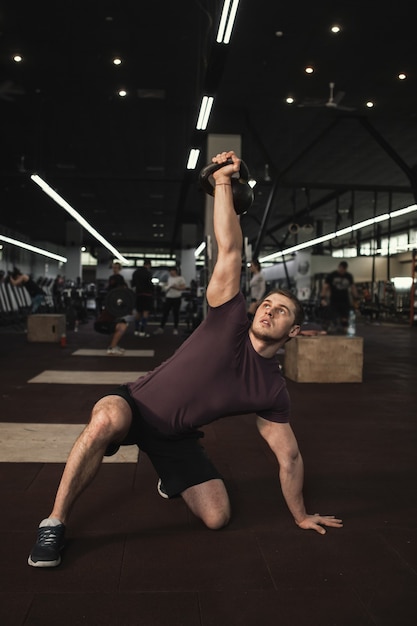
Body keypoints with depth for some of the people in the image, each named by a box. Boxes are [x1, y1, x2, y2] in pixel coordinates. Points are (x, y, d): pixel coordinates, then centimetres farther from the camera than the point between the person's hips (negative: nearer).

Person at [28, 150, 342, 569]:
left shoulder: (272, 390, -4)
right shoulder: (230, 321, -11)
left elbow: (289, 457, 5)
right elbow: (230, 250, -18)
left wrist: (300, 516, 10)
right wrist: (223, 183, -22)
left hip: (176, 437, 4)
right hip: (135, 405, -3)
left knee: (217, 518, -7)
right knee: (107, 418, -40)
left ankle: (172, 476, 29)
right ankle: (55, 523, -20)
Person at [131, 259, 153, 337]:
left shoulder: (135, 272, 13)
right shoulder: (148, 272, -11)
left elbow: (132, 284, 17)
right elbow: (150, 283, -16)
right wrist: (152, 291, -1)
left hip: (138, 294, 7)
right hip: (146, 294, -7)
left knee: (138, 311, 15)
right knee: (146, 312, -8)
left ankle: (136, 330, 16)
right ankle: (142, 331, -15)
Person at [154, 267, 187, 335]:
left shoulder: (180, 278, -2)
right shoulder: (170, 278, 16)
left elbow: (184, 287, -7)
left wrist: (175, 287, -16)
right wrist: (165, 288, 7)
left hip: (176, 298, -5)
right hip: (168, 298, 5)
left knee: (176, 313, 3)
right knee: (165, 313, -1)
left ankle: (175, 329, 14)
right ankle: (161, 328, -1)